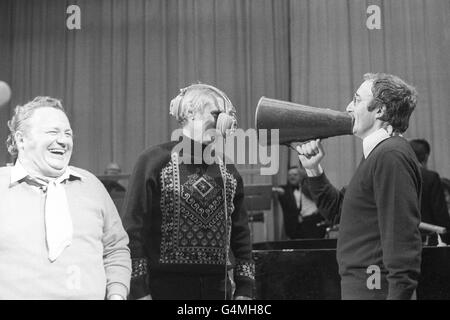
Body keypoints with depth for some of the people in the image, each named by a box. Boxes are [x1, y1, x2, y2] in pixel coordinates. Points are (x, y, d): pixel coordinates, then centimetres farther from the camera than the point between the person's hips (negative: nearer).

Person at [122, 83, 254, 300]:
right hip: (166, 287, -4)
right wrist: (140, 291, -12)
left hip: (218, 287, 4)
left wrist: (244, 289, 7)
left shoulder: (228, 172, 12)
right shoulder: (154, 162, -2)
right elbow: (133, 229, -6)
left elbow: (241, 235, 14)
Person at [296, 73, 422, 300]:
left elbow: (403, 238, -24)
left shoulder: (391, 156, -17)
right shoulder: (376, 154, 16)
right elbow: (335, 208, 22)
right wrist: (313, 169, 9)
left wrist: (399, 294, -26)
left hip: (375, 290, -10)